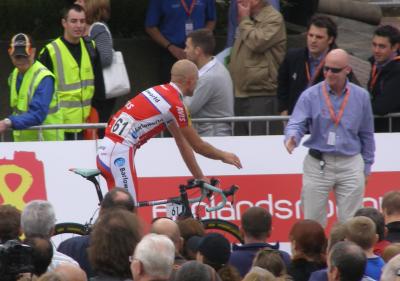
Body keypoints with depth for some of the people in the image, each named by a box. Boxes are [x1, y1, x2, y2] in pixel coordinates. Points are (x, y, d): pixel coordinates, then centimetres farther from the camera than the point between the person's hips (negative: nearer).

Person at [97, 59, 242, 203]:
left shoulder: (160, 91, 18)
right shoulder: (175, 104, -11)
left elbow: (182, 142, 23)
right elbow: (198, 145, -2)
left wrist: (200, 178, 26)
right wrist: (224, 156, 16)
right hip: (119, 154, -10)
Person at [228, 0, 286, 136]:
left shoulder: (273, 18, -8)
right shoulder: (250, 20, 18)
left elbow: (257, 43, -21)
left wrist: (244, 20, -7)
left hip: (260, 95, -8)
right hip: (238, 95, 8)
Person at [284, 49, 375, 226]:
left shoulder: (361, 97, 5)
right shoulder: (310, 96, -2)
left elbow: (366, 134, 13)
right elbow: (296, 124, -9)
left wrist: (367, 166, 14)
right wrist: (292, 138, -33)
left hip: (350, 165, 1)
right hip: (318, 164, -1)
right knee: (313, 221, 2)